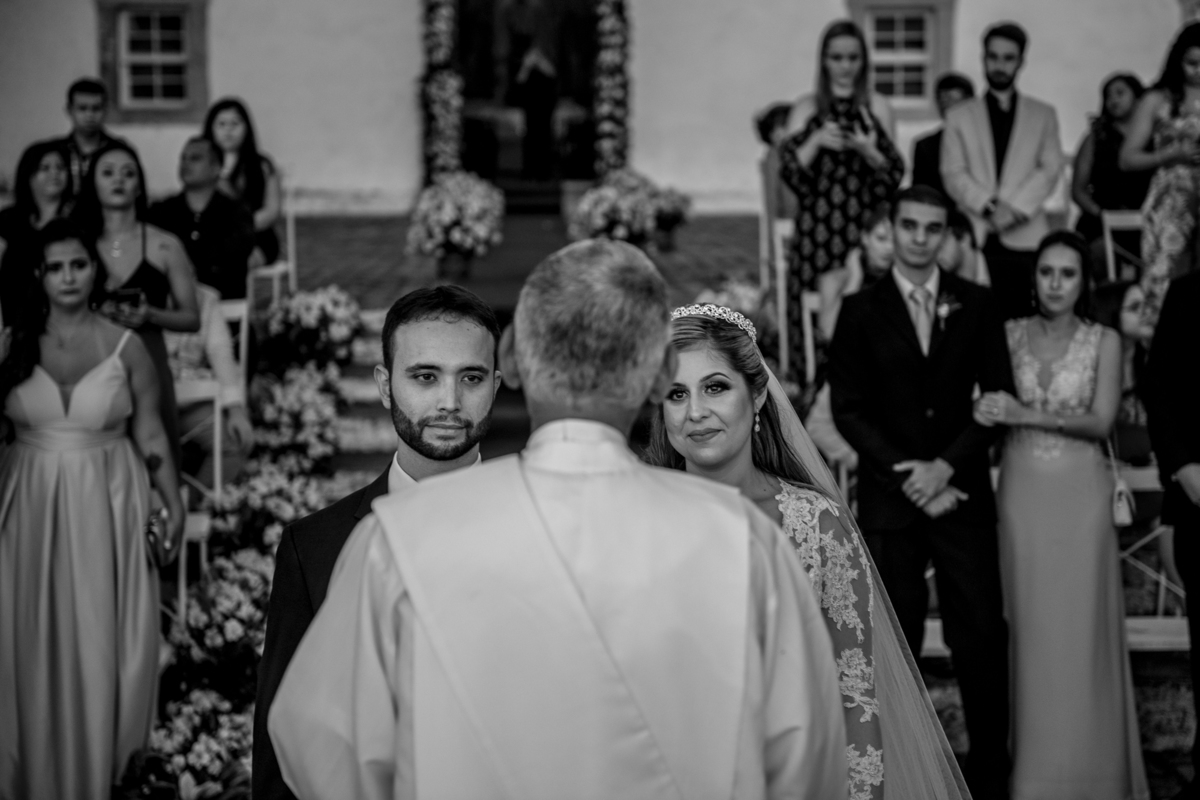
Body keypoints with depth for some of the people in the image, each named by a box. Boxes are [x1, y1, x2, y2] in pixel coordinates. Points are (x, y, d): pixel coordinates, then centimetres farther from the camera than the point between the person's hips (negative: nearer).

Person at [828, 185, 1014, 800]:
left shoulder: (976, 305, 6)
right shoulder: (860, 311, 4)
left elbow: (999, 396, 4)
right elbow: (847, 409, 0)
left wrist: (946, 466, -8)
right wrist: (907, 476, -9)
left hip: (963, 492, 1)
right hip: (889, 497, -1)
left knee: (982, 635, -1)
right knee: (895, 638, 2)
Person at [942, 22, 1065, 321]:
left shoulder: (1043, 114, 16)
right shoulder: (959, 115, 14)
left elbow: (1050, 169, 5)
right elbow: (953, 173, 4)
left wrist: (1014, 208, -10)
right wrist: (989, 207, -11)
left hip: (1025, 236, 0)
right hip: (974, 236, 0)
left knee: (1022, 318, -7)